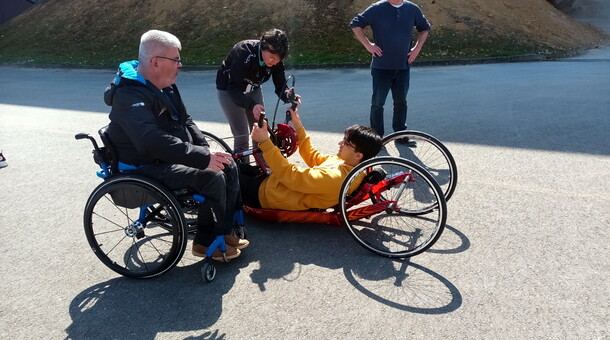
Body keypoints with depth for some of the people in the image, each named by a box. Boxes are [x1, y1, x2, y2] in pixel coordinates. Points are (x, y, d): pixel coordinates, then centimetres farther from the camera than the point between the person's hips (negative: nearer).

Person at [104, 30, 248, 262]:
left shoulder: (164, 86, 7)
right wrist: (203, 158, -37)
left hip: (173, 156, 10)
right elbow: (153, 141, -37)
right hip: (148, 168, -10)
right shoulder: (130, 95, -23)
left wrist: (206, 150, 1)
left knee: (228, 166, 0)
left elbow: (185, 121, 16)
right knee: (212, 178, -23)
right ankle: (206, 242, -2)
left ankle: (223, 231, 10)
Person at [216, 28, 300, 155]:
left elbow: (280, 86, -17)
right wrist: (252, 105, -52)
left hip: (253, 89, 5)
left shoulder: (276, 59, -19)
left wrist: (289, 96, -40)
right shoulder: (244, 53, -35)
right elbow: (233, 87, -37)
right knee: (242, 136, -10)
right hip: (229, 90, -5)